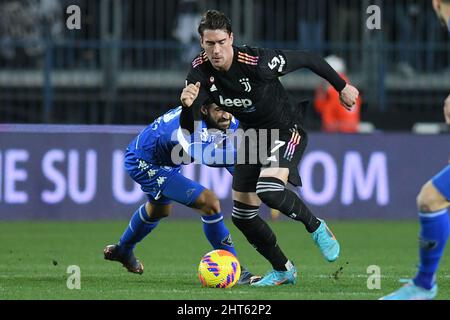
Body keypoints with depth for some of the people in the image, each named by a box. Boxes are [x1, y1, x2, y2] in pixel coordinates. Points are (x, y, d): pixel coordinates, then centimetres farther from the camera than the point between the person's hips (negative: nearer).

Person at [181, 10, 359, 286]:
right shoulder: (200, 72, -16)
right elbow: (188, 129, -18)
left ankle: (317, 228, -6)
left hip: (286, 131, -6)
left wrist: (342, 87, -5)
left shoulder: (256, 61, -31)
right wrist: (187, 105, -41)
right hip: (253, 136, 6)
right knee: (242, 216, 4)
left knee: (268, 188, -32)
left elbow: (307, 59, -17)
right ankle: (283, 270, 24)